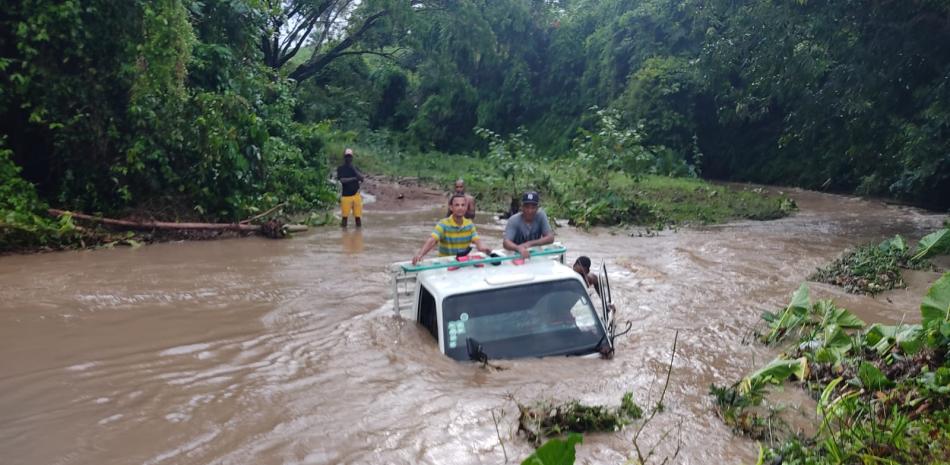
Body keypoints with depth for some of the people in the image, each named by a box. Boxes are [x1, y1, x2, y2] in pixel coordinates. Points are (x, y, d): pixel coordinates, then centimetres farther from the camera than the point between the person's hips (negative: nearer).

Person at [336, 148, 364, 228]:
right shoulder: (340, 168, 2)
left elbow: (362, 179, -2)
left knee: (358, 216, 1)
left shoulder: (355, 168, 12)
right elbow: (342, 180, -12)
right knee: (345, 216, -2)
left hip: (356, 194, 3)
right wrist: (354, 178, -10)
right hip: (346, 195, -3)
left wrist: (354, 169, -11)